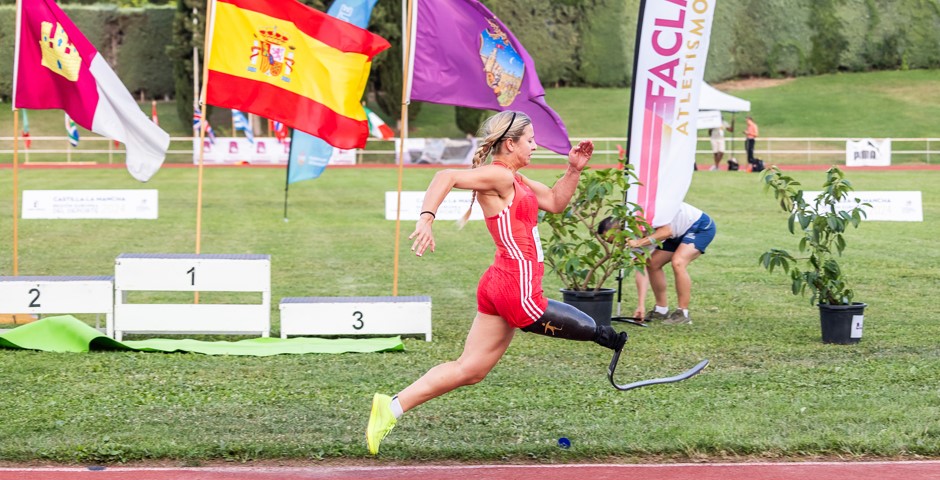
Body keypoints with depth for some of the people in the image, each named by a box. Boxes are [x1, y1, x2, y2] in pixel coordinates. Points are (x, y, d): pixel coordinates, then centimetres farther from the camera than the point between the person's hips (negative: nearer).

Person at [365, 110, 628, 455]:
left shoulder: (515, 181, 19)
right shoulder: (498, 175, -11)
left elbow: (555, 203, 27)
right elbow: (446, 177, -24)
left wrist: (574, 169, 15)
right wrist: (426, 218, -36)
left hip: (500, 288, 11)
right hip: (517, 289, -11)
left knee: (469, 370, 10)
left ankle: (391, 407, 9)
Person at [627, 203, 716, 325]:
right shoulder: (636, 236, -5)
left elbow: (667, 231, -36)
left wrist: (639, 242, -37)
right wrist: (641, 305, -14)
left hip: (701, 227, -9)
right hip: (679, 234, 9)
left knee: (678, 262, -26)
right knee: (652, 263, 2)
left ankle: (683, 314, -17)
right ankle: (662, 310, 16)